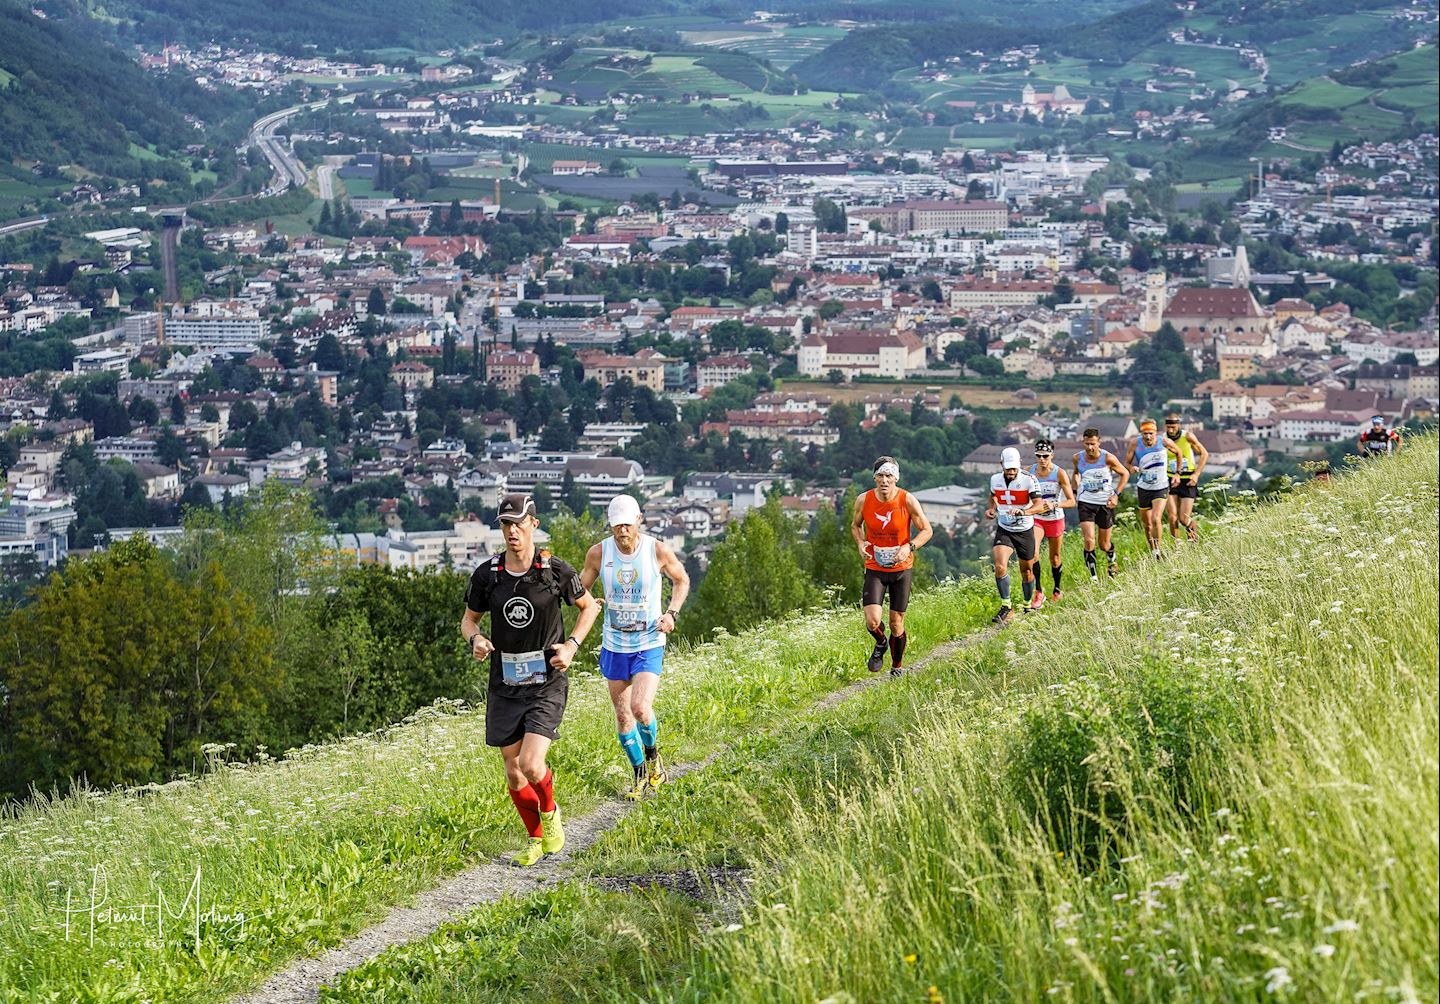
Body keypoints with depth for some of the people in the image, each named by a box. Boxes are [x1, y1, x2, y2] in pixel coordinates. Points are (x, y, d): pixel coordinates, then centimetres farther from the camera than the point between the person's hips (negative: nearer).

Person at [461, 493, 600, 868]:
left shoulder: (556, 570, -8)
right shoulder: (486, 574, -3)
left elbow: (588, 606, 8)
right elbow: (469, 617, 12)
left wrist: (572, 645, -7)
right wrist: (475, 639, -10)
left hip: (547, 684, -3)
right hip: (505, 685, 3)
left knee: (532, 766, -17)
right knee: (514, 774, 7)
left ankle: (550, 812, 16)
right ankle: (536, 839, 29)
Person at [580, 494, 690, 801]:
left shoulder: (658, 551, -12)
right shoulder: (598, 553, -9)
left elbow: (681, 580, 7)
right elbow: (579, 590, 6)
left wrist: (672, 613, -8)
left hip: (649, 644, -3)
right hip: (614, 645, 3)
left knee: (640, 708, -18)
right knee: (622, 716, 7)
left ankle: (653, 754, 13)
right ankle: (640, 774, 27)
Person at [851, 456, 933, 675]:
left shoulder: (907, 500, -14)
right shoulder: (864, 500, -9)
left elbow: (926, 530, -4)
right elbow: (855, 525, 11)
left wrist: (909, 547, -21)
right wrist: (861, 543, -10)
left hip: (901, 568, -1)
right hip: (874, 568, 1)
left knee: (897, 623, 6)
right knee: (872, 622, -15)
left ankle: (897, 667, 29)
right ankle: (880, 644, 21)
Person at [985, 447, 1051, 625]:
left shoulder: (1029, 479, -17)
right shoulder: (995, 479, -4)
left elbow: (1040, 505, -26)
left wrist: (1023, 512, -44)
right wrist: (992, 509, -2)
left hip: (1025, 531, -1)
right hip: (1004, 530, 2)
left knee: (1027, 572, 11)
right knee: (1000, 567, -21)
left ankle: (1028, 606, 35)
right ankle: (1007, 608, -11)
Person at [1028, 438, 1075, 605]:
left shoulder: (1060, 473, -14)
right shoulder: (1029, 471, -6)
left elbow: (1072, 502, -15)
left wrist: (1054, 505, -30)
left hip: (1055, 520, -1)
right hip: (1036, 519, 1)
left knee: (1055, 558, 11)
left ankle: (1056, 590, 35)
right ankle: (1038, 592, -13)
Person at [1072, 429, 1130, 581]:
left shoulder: (1108, 458, -14)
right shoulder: (1078, 458, -5)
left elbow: (1125, 474, 0)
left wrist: (1116, 494, -9)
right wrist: (1075, 492, 9)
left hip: (1105, 503, -1)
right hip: (1085, 502, 1)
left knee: (1104, 544, 10)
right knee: (1089, 541, -17)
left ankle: (1111, 561, 45)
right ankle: (1093, 577, -8)